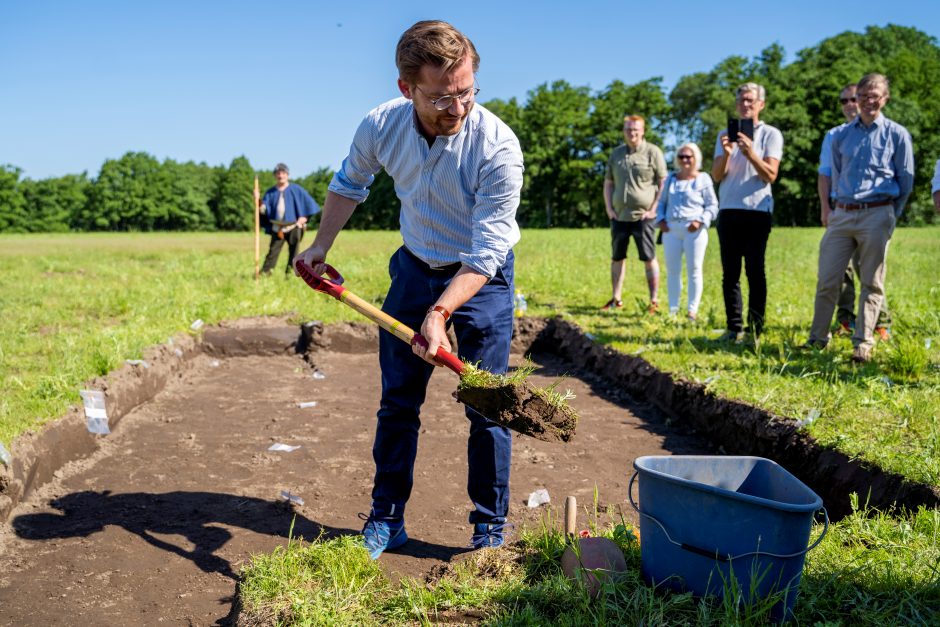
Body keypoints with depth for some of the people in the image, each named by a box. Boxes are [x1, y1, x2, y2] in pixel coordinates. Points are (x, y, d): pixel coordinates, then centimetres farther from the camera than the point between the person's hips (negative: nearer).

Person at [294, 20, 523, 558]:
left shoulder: (498, 147, -28)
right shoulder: (382, 126, -16)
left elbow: (486, 253, -27)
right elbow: (350, 182, 8)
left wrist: (440, 312, -39)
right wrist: (321, 246, 8)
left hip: (482, 277, -4)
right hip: (415, 269, 4)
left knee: (487, 405, -3)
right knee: (398, 400, 9)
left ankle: (491, 530, 14)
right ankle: (387, 521, 23)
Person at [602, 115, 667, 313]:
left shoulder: (653, 152, -2)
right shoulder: (616, 153, 13)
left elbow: (663, 183, -3)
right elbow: (608, 183, 18)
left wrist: (654, 209, -10)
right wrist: (609, 208, 7)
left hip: (643, 216, -5)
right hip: (619, 216, 5)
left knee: (649, 259, -2)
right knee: (617, 258, 9)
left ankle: (654, 300, 4)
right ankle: (616, 299, 19)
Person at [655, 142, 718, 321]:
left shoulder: (703, 179, 3)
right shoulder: (670, 179, 17)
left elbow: (712, 206, 2)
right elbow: (662, 202, 22)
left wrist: (701, 221, -14)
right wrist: (660, 219, 4)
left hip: (694, 230, -4)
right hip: (671, 230, 4)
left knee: (694, 270, -2)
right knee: (672, 270, 4)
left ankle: (693, 310, 2)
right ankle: (673, 309, 11)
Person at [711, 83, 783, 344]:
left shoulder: (771, 134, 4)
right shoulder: (725, 135, 15)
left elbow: (770, 176, -6)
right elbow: (717, 176, 7)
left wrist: (751, 153, -20)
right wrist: (726, 154, -11)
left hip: (757, 211, -4)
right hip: (728, 210, 4)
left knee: (755, 272, -5)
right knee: (730, 273, 3)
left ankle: (755, 329, -1)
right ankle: (734, 328, 6)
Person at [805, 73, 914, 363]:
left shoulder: (897, 134, 3)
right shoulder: (841, 135, 11)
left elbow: (906, 179, 8)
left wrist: (891, 214, 12)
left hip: (877, 215, -3)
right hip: (842, 214, 3)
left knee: (871, 283, 2)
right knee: (826, 281, 1)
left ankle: (863, 344, 7)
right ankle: (818, 339, 12)